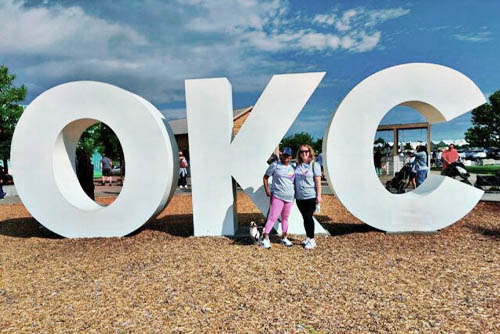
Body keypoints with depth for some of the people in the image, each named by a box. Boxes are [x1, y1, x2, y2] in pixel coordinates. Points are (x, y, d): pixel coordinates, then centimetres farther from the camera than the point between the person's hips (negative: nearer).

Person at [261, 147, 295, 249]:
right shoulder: (275, 165, -4)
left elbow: (295, 181, 22)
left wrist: (295, 192, 13)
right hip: (277, 196, -5)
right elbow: (265, 177, 1)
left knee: (285, 217, 14)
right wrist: (267, 190, -6)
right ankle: (265, 238, -8)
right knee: (273, 217, -11)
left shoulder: (292, 168, 10)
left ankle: (284, 237, 26)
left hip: (290, 197, 5)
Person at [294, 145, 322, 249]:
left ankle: (312, 240, 8)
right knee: (305, 217, 13)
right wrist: (294, 194, 13)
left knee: (308, 217, -4)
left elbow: (318, 181, -7)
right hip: (299, 197, 5)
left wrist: (319, 195, -11)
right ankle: (308, 238, 26)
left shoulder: (314, 165, -4)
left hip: (310, 196, -5)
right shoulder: (297, 165, 8)